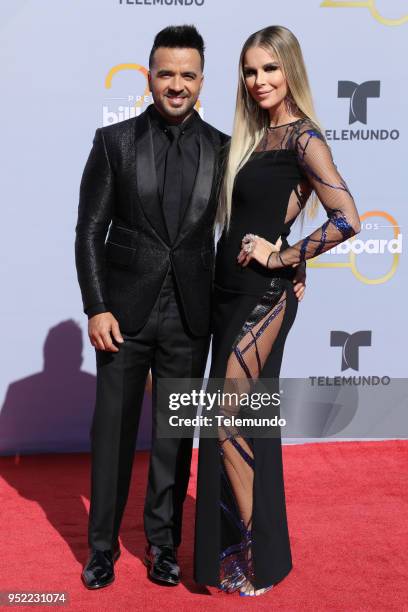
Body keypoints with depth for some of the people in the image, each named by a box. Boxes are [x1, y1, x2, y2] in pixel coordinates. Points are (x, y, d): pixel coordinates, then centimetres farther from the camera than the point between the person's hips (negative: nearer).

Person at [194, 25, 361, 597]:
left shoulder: (303, 137, -11)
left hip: (263, 295, -8)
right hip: (230, 290, 8)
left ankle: (257, 558, 11)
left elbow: (346, 218, -22)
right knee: (239, 422, 15)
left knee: (230, 423, -4)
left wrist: (281, 257, -15)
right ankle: (232, 544, 29)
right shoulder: (252, 135, 14)